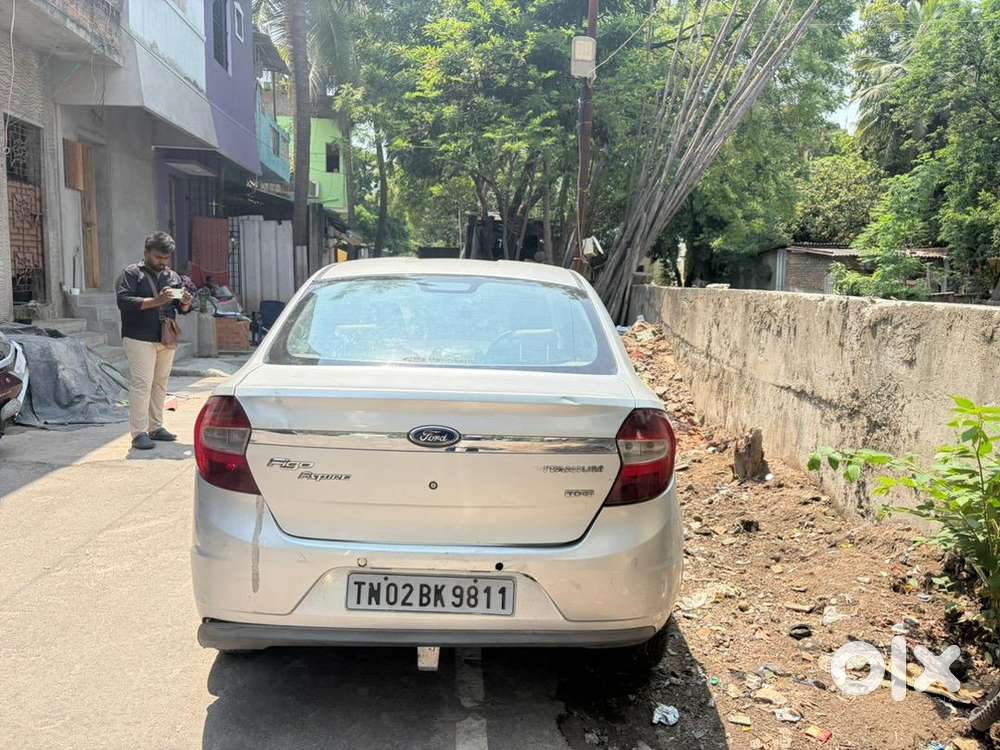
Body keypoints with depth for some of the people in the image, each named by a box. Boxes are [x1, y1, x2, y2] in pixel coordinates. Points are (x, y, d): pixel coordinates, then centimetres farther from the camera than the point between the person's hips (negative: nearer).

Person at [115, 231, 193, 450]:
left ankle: (156, 427, 18)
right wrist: (155, 301, -21)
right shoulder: (131, 273, 1)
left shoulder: (172, 276, 18)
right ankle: (139, 433, -7)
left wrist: (185, 303, -6)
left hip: (166, 340, 6)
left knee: (160, 384, 9)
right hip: (140, 339, -5)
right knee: (141, 384, -9)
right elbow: (124, 301, -13)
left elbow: (182, 309, 18)